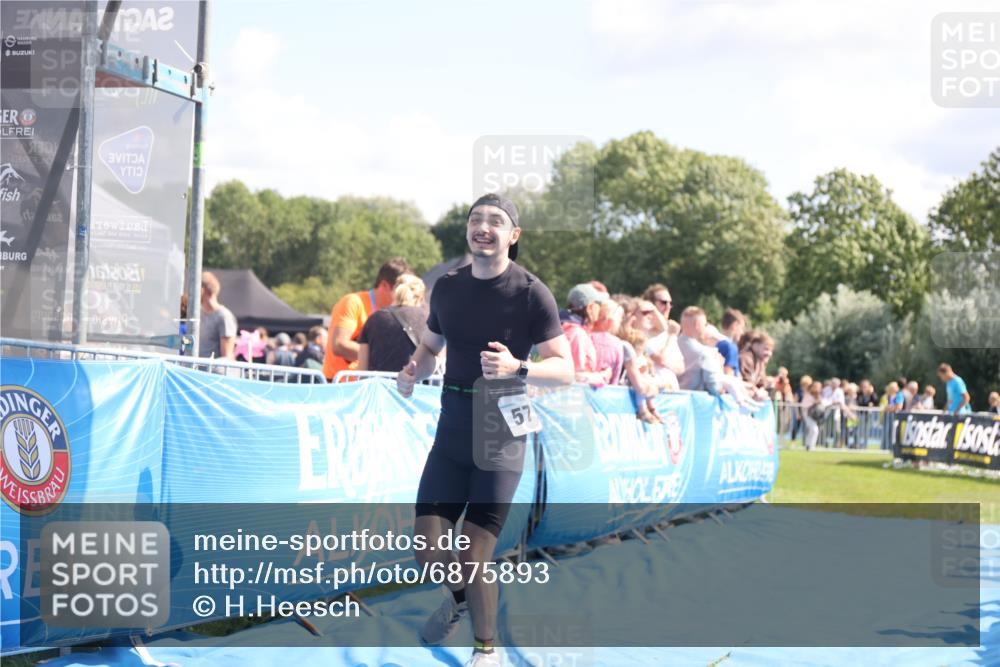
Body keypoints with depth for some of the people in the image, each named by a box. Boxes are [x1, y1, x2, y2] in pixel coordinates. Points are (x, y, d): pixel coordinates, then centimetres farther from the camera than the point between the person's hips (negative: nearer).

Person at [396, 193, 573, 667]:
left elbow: (565, 369, -13)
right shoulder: (447, 286, 4)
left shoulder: (531, 293, -11)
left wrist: (517, 367, -32)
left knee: (473, 559, -8)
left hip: (500, 439, -4)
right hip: (451, 434, 5)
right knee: (427, 550, 1)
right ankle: (460, 596, 37)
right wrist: (411, 373, -3)